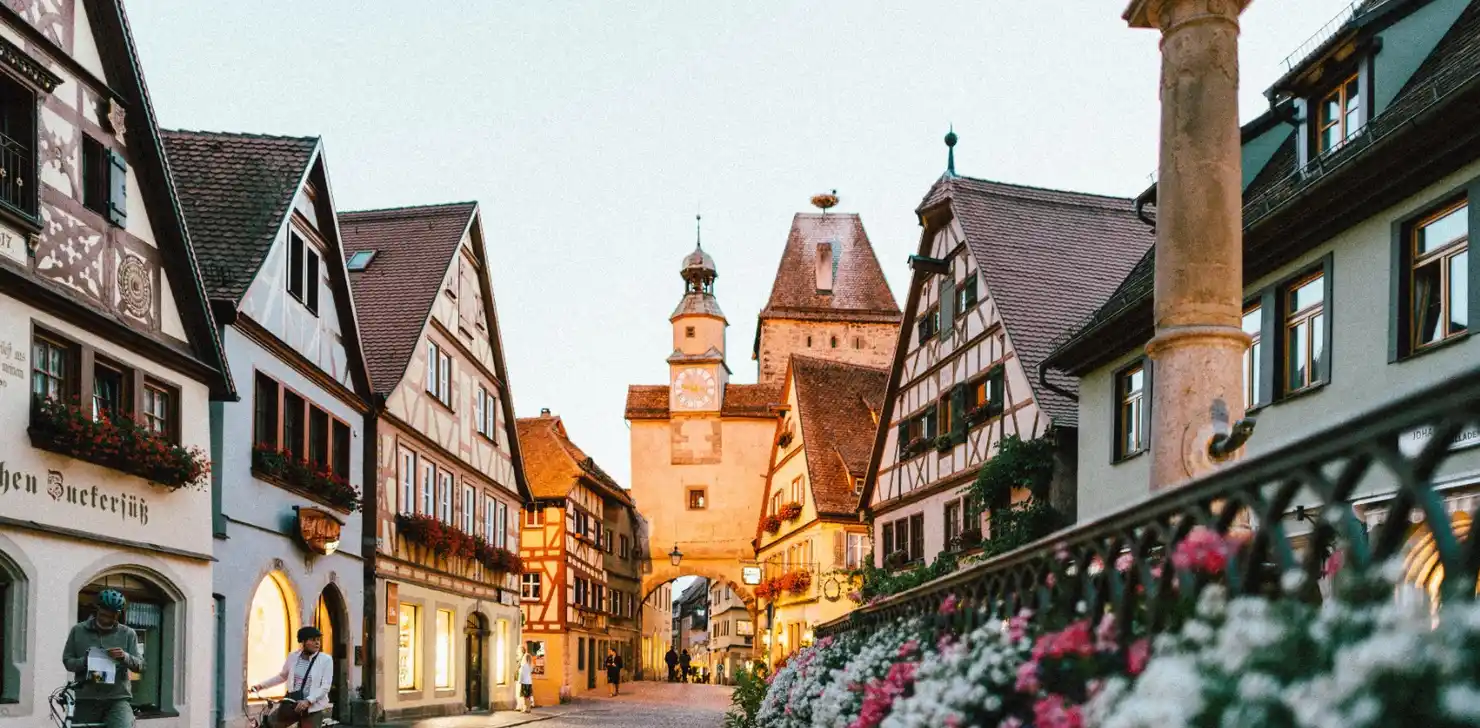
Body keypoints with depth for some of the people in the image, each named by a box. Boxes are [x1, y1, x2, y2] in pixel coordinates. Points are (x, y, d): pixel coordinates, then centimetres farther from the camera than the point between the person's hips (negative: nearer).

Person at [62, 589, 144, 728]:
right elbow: (67, 661, 7)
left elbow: (140, 665, 2)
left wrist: (125, 657, -20)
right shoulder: (78, 630, 6)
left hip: (117, 700, -2)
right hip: (86, 700, 2)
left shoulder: (128, 634, 4)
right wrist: (84, 662, -15)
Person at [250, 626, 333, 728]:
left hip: (313, 707, -4)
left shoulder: (326, 660, -9)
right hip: (292, 704, 4)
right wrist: (261, 685, 10)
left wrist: (308, 701, -27)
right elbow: (282, 676, 18)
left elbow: (325, 687, -14)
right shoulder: (293, 656, 2)